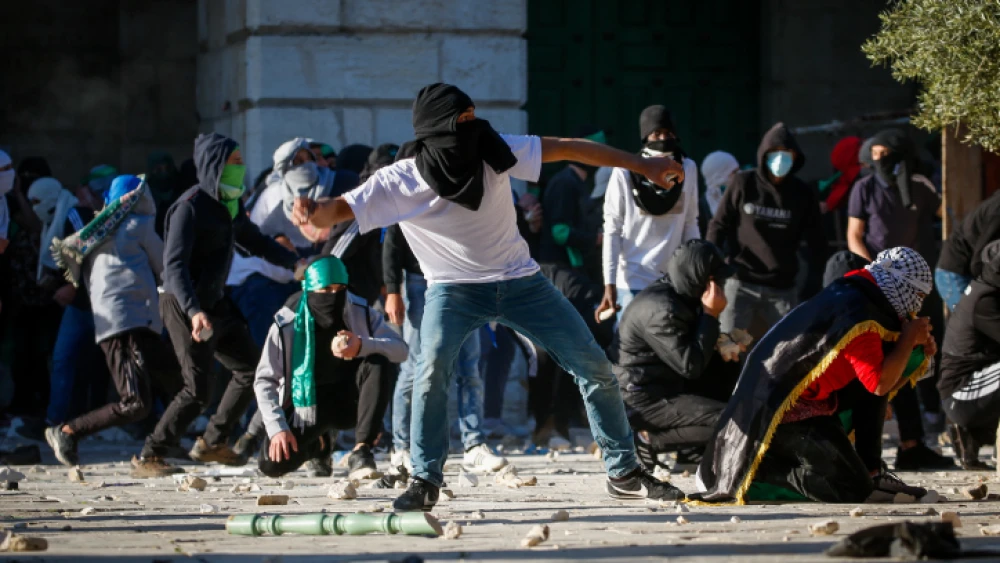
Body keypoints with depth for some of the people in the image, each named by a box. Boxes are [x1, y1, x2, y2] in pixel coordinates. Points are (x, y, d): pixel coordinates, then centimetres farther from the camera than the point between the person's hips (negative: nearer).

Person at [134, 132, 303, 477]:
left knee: (250, 369, 13)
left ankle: (212, 442, 25)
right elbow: (174, 265, -28)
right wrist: (193, 311, -41)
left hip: (214, 302, 9)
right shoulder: (191, 207, -20)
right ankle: (149, 458, -6)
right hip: (184, 306, -9)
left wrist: (295, 263, 10)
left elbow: (255, 242, 23)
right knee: (197, 389, -14)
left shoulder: (230, 205, 8)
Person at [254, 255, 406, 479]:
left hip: (350, 400, 0)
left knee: (381, 365, -28)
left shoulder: (360, 313, -10)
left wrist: (362, 347, -34)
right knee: (272, 464, -20)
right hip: (308, 406, 0)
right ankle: (318, 444, 18)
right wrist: (277, 428, -20)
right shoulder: (287, 325, -15)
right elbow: (264, 380, -10)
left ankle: (362, 451, -24)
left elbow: (401, 349, -15)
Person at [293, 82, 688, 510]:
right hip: (454, 288, -2)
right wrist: (315, 212, -51)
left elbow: (566, 149, -11)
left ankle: (623, 472, 16)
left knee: (593, 364, 0)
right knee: (433, 369, -28)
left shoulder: (493, 153, -17)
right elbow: (341, 209, -26)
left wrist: (641, 165, -9)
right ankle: (425, 481, -13)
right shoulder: (398, 182, -20)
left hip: (520, 281, 3)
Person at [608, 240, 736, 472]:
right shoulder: (661, 310, -23)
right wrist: (710, 316, -20)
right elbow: (691, 367, -25)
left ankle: (691, 452, 4)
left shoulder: (676, 296, 7)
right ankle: (650, 440, -9)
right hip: (643, 401, -10)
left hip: (663, 388, 10)